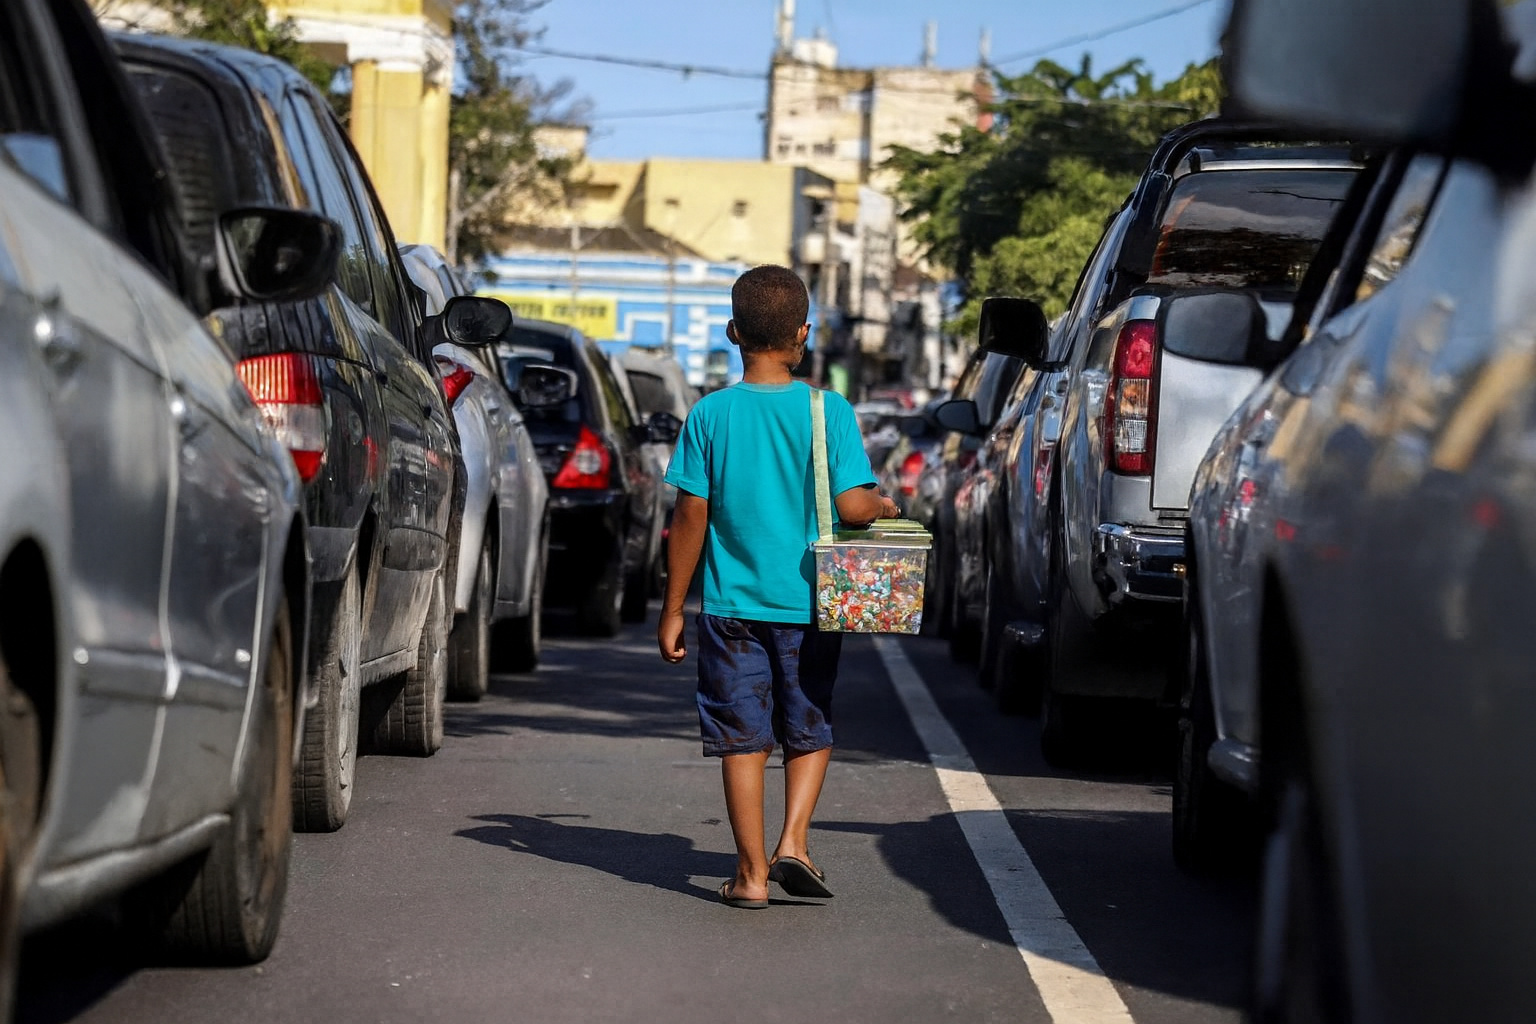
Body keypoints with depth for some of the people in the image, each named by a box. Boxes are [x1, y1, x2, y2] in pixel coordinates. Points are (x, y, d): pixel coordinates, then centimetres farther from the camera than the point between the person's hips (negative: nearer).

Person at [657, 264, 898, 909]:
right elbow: (853, 506, -13)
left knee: (742, 740, 6)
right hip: (808, 604, 0)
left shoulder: (710, 415, -3)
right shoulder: (829, 412, -7)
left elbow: (690, 518, -3)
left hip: (733, 606, 0)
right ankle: (792, 843, 1)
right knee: (810, 732, 16)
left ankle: (752, 873, 6)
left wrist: (673, 608, 4)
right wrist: (887, 507, 10)